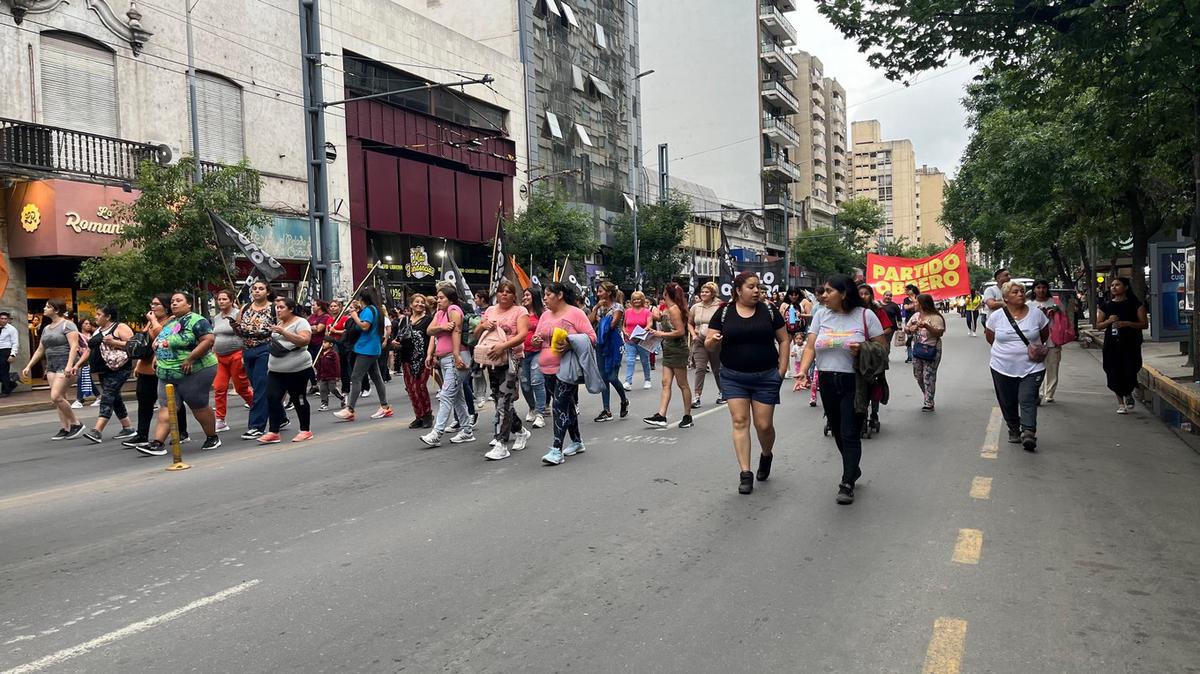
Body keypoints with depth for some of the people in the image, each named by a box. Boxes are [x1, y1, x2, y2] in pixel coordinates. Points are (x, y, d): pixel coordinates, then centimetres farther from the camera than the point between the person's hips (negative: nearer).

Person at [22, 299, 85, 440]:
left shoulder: (67, 325, -7)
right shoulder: (46, 328, 18)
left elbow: (74, 346, -17)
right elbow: (40, 350, 23)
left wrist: (69, 365, -28)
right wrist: (29, 366, 18)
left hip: (65, 365, -8)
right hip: (51, 365, 8)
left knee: (56, 397, -17)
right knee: (59, 398, 3)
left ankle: (76, 424, -5)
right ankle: (65, 429, 6)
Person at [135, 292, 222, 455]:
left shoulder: (196, 320, -9)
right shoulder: (169, 322, 18)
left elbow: (209, 339, -20)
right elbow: (160, 343, 30)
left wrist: (190, 358, -23)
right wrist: (157, 357, 11)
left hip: (194, 372, -8)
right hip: (168, 374, 8)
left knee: (199, 408, 1)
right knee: (166, 408, 0)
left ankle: (212, 438, 18)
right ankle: (158, 443, -3)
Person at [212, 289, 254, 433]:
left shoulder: (238, 314, -7)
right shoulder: (216, 318, 14)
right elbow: (214, 339, 22)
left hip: (236, 355, -6)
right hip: (220, 358, 6)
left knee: (241, 387, 0)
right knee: (219, 388, 0)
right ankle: (220, 421, 5)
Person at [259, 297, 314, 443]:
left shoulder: (300, 322, -7)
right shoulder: (278, 323, 16)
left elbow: (304, 341, -23)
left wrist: (283, 332, -28)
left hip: (297, 370, -7)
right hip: (275, 370, 7)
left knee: (299, 399, 2)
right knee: (272, 398, -3)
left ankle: (305, 431, 14)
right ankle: (273, 432, -1)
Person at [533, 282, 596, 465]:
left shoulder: (575, 313, -6)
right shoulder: (545, 315, 14)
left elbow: (591, 337, -10)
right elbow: (537, 339, 19)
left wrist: (571, 344, -23)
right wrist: (536, 342, -5)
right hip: (548, 369, 7)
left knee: (560, 405, -11)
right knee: (567, 405, 15)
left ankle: (557, 450, -12)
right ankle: (577, 442, 27)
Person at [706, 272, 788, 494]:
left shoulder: (769, 312, 1)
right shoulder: (724, 313, 0)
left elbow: (784, 340, 6)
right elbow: (709, 344, 2)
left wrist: (782, 370, 0)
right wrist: (713, 340, -22)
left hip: (766, 377, 0)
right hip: (734, 378, 0)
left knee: (764, 425, 2)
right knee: (740, 422, -2)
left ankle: (767, 456, 35)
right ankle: (745, 473, 5)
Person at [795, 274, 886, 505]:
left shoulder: (865, 315, -5)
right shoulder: (821, 316, 5)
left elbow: (882, 348, -1)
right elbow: (810, 347, 0)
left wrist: (863, 349, -20)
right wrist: (803, 371, -16)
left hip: (854, 383, -4)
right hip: (827, 382, 4)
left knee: (850, 433, -7)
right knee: (837, 432, 14)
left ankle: (847, 483, -1)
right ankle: (853, 469, 35)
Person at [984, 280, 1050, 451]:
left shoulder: (1036, 314, -1)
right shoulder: (996, 316, -2)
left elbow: (1045, 335, 14)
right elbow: (989, 337, 12)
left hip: (1031, 368, -1)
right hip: (1003, 368, 1)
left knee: (1027, 400, -12)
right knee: (1008, 403, 10)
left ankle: (1028, 434, -16)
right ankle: (1014, 430, 27)